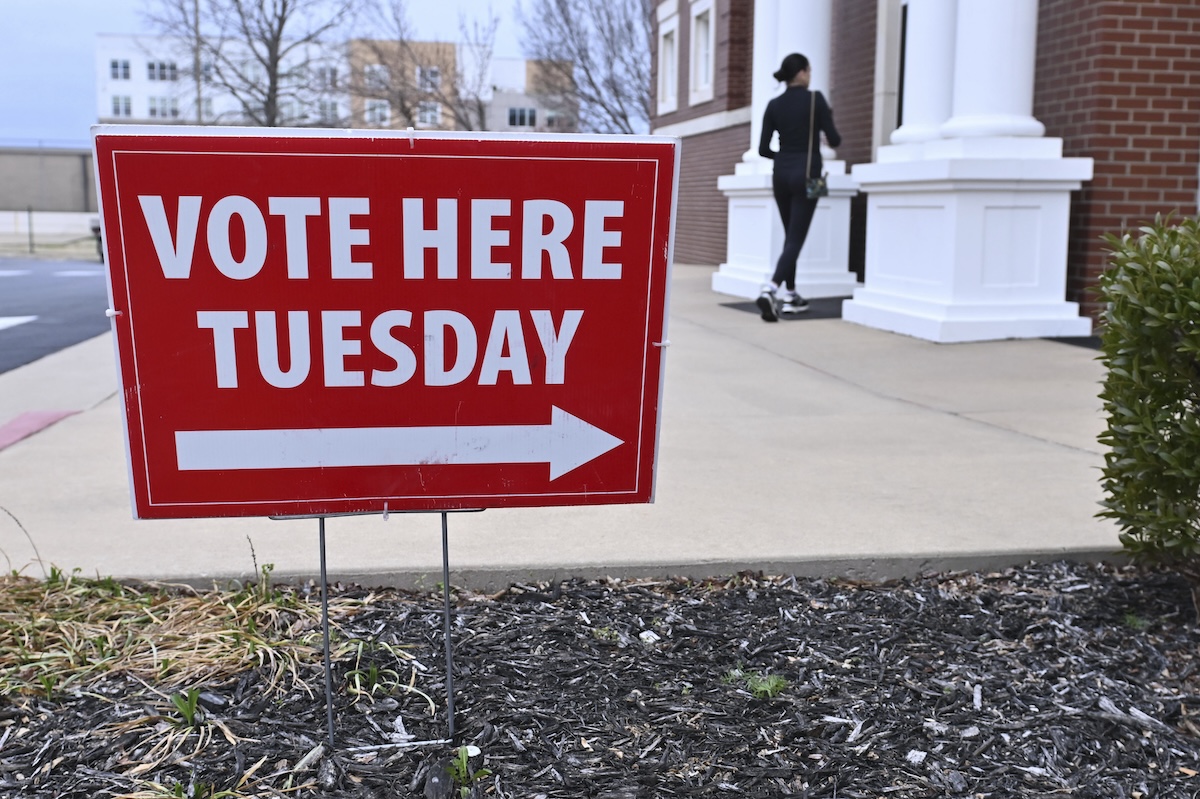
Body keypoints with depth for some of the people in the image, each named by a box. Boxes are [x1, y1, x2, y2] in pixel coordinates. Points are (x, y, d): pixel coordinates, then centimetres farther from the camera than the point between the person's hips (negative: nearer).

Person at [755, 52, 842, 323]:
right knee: (796, 239, -6)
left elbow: (763, 149, 3)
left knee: (790, 236, 17)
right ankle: (771, 289, -25)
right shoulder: (815, 99, -7)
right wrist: (828, 134, 17)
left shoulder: (774, 105, 4)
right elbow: (834, 140, -7)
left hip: (781, 174, 5)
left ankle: (790, 295, 19)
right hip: (806, 174, -5)